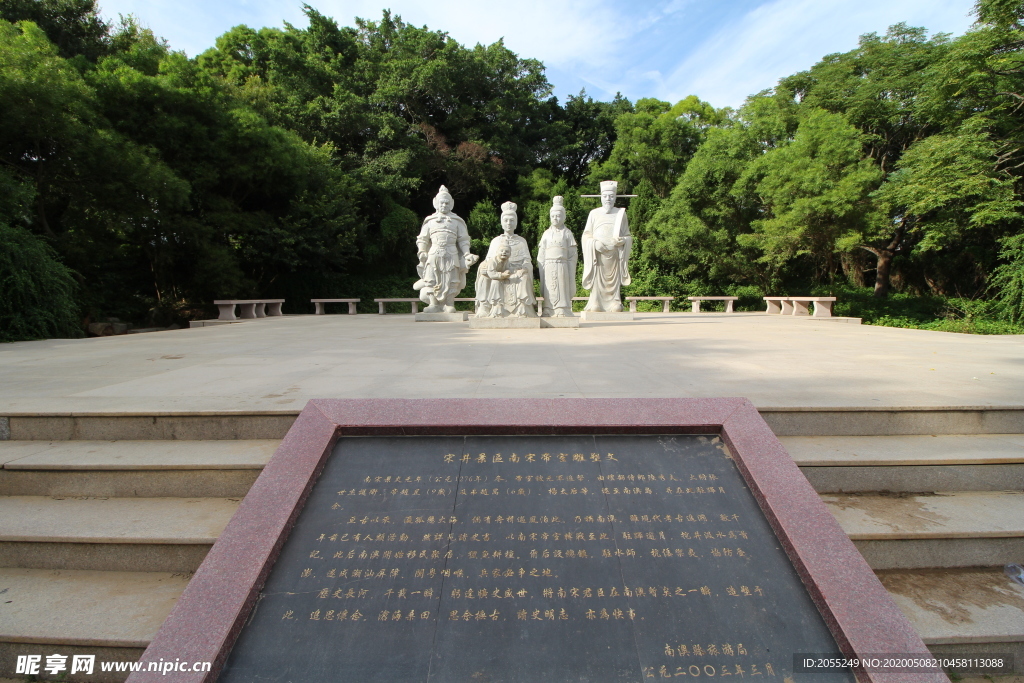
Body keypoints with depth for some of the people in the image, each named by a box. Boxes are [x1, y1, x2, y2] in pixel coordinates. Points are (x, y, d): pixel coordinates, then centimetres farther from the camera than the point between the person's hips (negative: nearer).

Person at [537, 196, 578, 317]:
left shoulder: (567, 233, 5)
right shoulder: (547, 233, 12)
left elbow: (573, 255, 3)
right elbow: (541, 255, 10)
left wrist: (571, 274, -3)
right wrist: (541, 273, 3)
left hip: (562, 268, -2)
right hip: (548, 268, 2)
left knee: (562, 292, -4)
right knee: (549, 293, -1)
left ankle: (563, 314, -2)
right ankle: (549, 315, 1)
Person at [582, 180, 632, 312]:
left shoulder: (621, 213, 13)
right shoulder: (594, 214, 12)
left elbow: (628, 236, 12)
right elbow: (586, 235, 8)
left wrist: (622, 241, -11)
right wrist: (595, 243, -12)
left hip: (615, 255, 1)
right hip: (598, 255, 0)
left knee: (614, 281, -4)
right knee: (597, 281, -6)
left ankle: (615, 304, -1)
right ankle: (595, 305, -4)